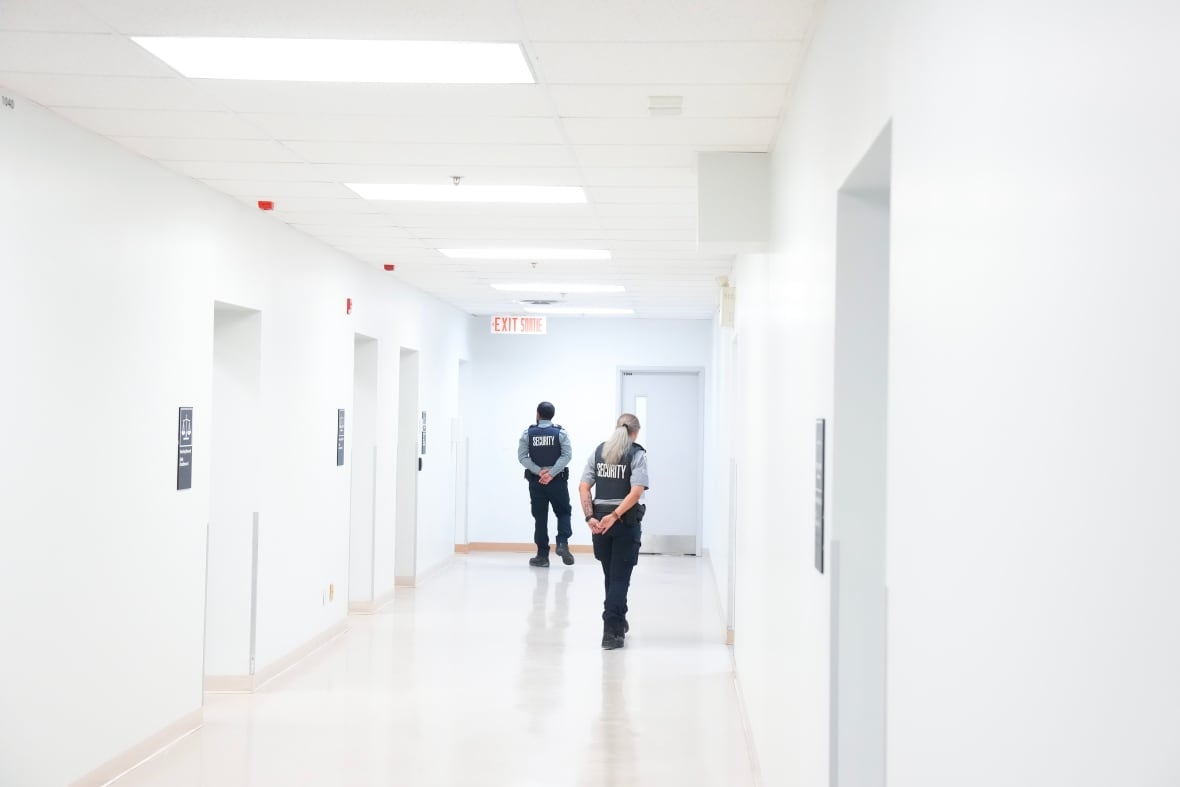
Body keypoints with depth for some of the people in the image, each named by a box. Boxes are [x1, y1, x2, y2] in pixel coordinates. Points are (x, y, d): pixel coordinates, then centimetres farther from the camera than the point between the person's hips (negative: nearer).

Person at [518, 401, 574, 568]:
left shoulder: (528, 434, 0)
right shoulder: (560, 433, -3)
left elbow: (522, 456, -6)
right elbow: (567, 455, -12)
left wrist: (539, 471, -9)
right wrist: (551, 473, -14)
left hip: (536, 481, 1)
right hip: (557, 480, -1)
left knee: (540, 517, 6)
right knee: (563, 512, 13)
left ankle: (542, 555, 6)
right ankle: (562, 543, -9)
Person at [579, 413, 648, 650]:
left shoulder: (599, 451, 7)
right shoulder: (637, 454, -5)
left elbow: (583, 486, 0)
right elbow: (637, 491, -18)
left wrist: (590, 517, -7)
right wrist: (615, 516, -19)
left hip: (599, 521, 4)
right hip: (626, 522, -4)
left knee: (610, 574, 19)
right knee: (620, 577, 0)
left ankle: (618, 622, 34)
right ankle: (611, 630, -10)